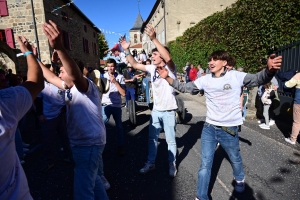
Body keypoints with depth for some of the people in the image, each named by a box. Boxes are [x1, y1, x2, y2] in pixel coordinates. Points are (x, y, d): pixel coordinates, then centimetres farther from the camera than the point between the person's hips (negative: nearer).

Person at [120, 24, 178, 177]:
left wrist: (153, 39, -41)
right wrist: (126, 50, -7)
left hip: (168, 111, -6)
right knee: (152, 138, 15)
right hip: (156, 110, 6)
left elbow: (168, 58, -36)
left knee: (170, 140, 9)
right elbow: (135, 65, 6)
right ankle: (151, 163, 32)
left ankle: (172, 164, 30)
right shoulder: (152, 68, 4)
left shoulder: (170, 69, -14)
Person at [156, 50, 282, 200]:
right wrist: (167, 77, -12)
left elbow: (259, 79, -19)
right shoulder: (205, 79, -2)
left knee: (235, 159, 25)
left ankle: (239, 179, 59)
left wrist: (269, 70, -41)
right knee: (205, 164, 8)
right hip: (209, 128, 2)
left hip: (229, 129, -1)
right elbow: (184, 87, 0)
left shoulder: (235, 76, -9)